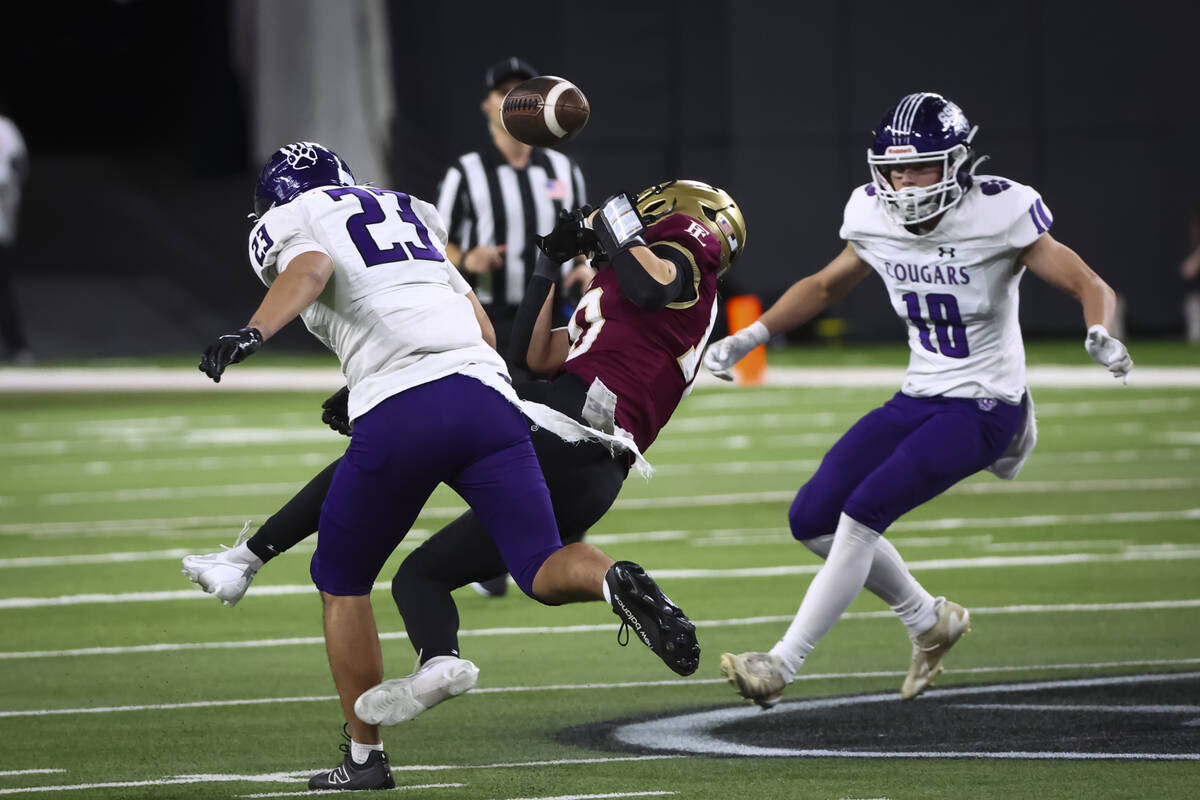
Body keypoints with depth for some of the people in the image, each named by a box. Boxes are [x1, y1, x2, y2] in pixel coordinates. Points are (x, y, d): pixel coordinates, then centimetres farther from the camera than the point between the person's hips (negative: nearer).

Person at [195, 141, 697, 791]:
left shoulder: (287, 224, 15)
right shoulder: (410, 213, 33)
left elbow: (309, 269, -11)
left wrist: (251, 334, -27)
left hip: (399, 417, -4)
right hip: (486, 393, 4)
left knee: (342, 580, 16)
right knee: (544, 572, 0)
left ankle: (365, 756, 17)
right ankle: (613, 582, -34)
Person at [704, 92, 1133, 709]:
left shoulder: (998, 216, -17)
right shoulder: (875, 220, -1)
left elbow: (1090, 286, -14)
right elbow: (826, 285, 18)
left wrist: (1098, 334, -36)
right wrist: (751, 337, 12)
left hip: (985, 408, -7)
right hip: (917, 399, 7)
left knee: (863, 512, -22)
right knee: (812, 520, -1)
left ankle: (782, 665, -17)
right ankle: (929, 621, 20)